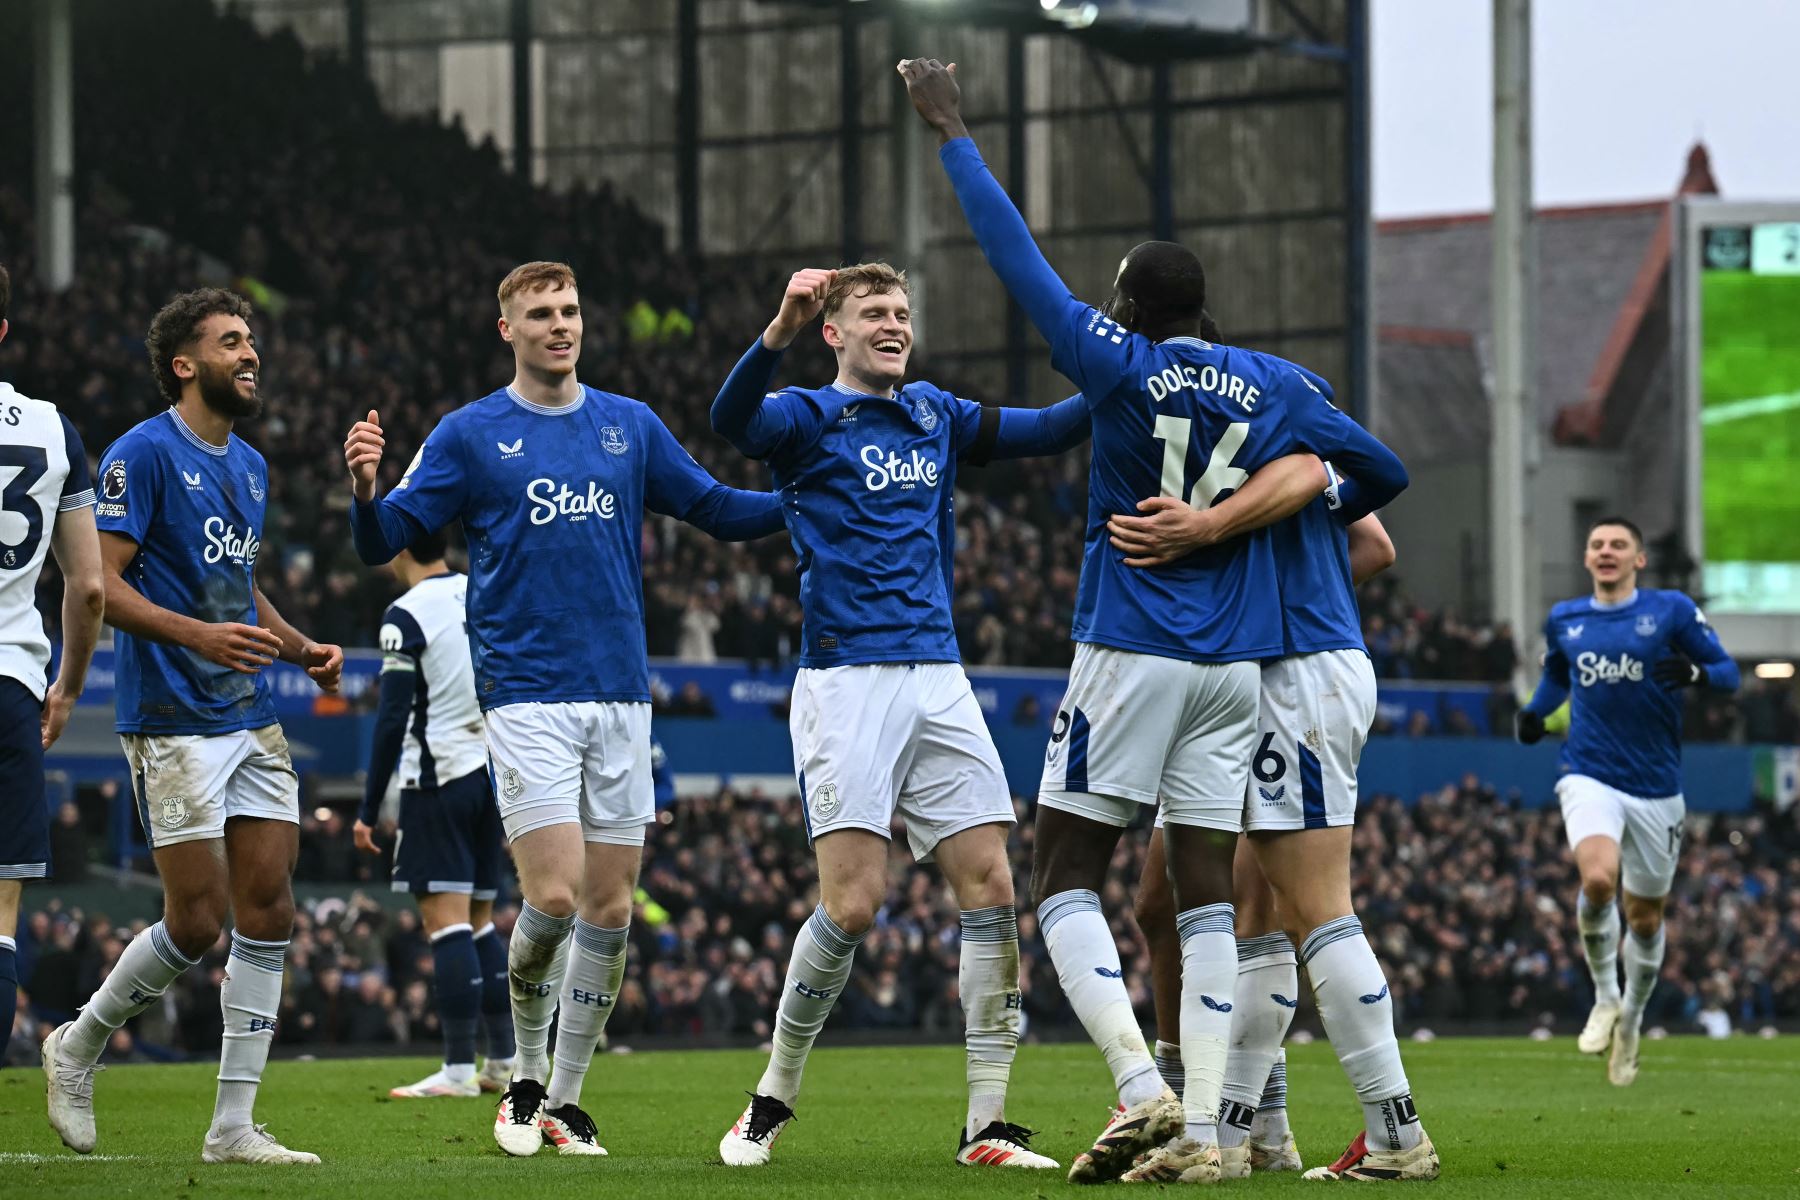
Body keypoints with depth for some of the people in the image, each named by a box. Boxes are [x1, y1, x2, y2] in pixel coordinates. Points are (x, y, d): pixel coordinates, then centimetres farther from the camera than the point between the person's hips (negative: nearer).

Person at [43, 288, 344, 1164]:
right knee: (197, 919, -8)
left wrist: (299, 648, 11)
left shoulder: (248, 466, 16)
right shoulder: (144, 454, -9)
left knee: (268, 910, 0)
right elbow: (100, 582, -15)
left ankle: (233, 1126, 4)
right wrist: (198, 634, -26)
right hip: (173, 722, -8)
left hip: (253, 720, 8)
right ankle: (76, 1048, 16)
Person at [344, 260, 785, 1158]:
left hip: (620, 693, 4)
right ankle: (527, 1075, 9)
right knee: (553, 896, -14)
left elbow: (717, 511, 18)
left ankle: (566, 1101, 13)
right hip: (525, 695, -4)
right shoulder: (470, 435, 2)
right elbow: (385, 541, -2)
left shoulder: (630, 426, 11)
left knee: (610, 907, 2)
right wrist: (365, 491, -24)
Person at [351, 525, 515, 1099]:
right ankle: (505, 1061, 14)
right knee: (479, 921, 14)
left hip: (438, 777, -7)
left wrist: (369, 809, -8)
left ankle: (459, 1068, -14)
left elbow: (392, 721, -13)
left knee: (446, 920, -9)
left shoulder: (406, 616, -10)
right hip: (493, 775, 7)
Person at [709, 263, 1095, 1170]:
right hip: (846, 682, -6)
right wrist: (780, 329, -40)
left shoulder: (935, 416, 17)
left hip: (937, 679, 6)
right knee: (853, 900, -13)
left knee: (990, 888, -3)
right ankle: (772, 1100, 6)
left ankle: (986, 1122, 0)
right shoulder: (808, 418, -1)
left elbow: (1051, 429, 21)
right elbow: (731, 419, -22)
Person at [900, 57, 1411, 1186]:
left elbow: (1017, 254, -1)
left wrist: (953, 132, 8)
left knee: (1067, 880, 2)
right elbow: (1386, 473, 14)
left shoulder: (1119, 366, -5)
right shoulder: (1278, 387, 6)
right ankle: (1200, 1129, -3)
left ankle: (1142, 1087, -17)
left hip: (1131, 656, -4)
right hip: (1237, 667, 4)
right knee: (1208, 895, 4)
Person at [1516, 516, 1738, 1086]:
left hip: (1656, 786, 0)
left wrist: (1695, 673, -23)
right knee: (1598, 878, -28)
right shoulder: (1563, 620, 8)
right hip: (1590, 777, 0)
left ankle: (1630, 1023, 33)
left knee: (1646, 919, 9)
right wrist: (1534, 712, 8)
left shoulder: (1672, 610, -1)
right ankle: (1605, 998, -7)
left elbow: (1728, 672, 0)